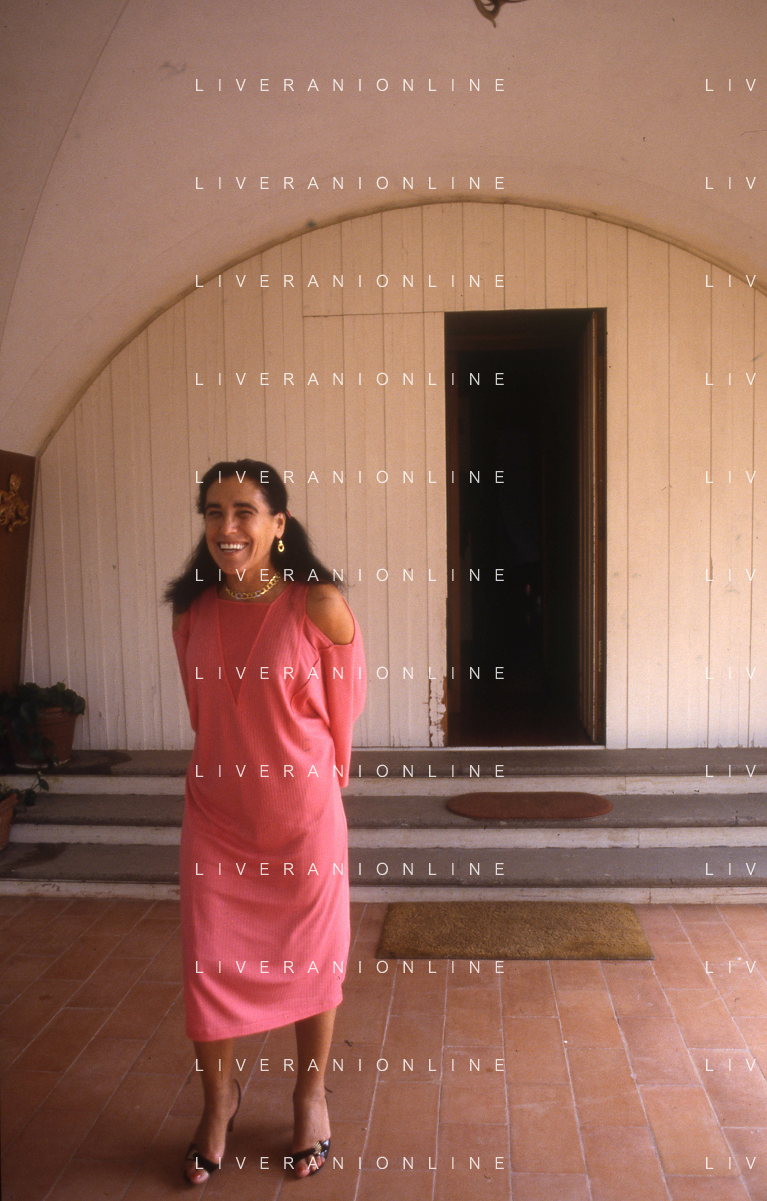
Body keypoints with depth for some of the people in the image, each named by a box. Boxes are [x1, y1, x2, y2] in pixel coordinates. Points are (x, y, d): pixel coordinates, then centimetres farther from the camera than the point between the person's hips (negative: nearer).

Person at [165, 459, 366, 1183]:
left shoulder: (319, 606, -16)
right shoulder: (190, 611, -5)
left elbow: (343, 702, -1)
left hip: (303, 808, -2)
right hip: (215, 810, 3)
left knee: (311, 957, 12)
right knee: (208, 960, 8)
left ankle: (310, 1093, 37)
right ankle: (219, 1094, 35)